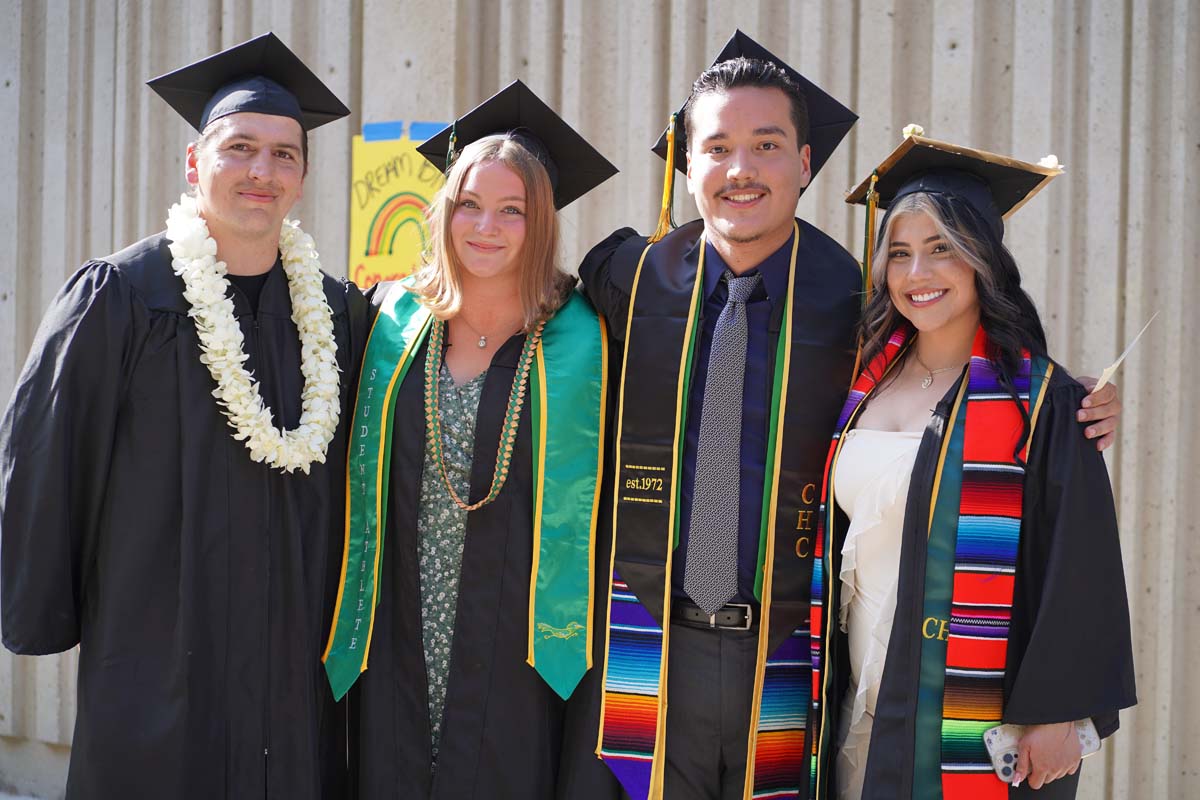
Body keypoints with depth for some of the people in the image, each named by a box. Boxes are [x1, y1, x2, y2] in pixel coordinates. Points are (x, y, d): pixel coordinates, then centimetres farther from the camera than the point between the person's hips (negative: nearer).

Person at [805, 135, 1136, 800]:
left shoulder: (1040, 401, -7)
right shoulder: (868, 385, 8)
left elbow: (1075, 571, -9)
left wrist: (1057, 717, -13)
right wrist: (822, 699, 11)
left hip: (972, 722, -5)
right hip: (861, 708, 5)